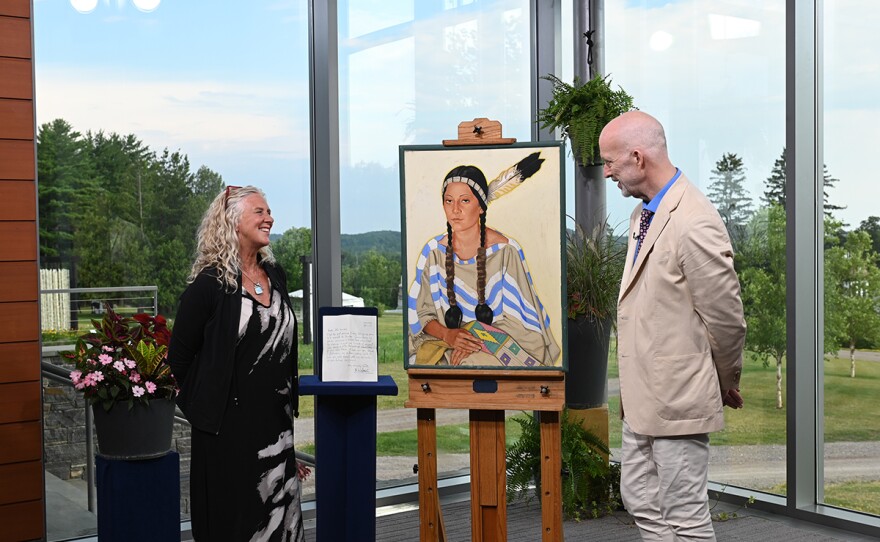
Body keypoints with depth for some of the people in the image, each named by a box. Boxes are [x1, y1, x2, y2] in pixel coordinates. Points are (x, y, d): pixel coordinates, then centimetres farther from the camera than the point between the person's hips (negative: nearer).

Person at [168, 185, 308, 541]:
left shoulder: (275, 276, 9)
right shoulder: (209, 284, -11)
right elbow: (180, 357, -6)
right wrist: (205, 404, 2)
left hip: (277, 420, 6)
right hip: (230, 425, -6)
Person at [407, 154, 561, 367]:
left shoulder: (506, 250, -8)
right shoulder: (434, 251, 1)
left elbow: (516, 318, -5)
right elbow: (422, 312, 3)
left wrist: (478, 337, -18)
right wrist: (447, 334, -16)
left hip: (497, 344, -2)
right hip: (444, 343, 2)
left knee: (477, 362, -33)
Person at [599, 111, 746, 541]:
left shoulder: (694, 224, -22)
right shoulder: (644, 213, 9)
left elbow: (726, 317, -17)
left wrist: (726, 383, -2)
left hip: (679, 397, -10)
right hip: (644, 395, 10)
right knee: (640, 500, 19)